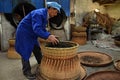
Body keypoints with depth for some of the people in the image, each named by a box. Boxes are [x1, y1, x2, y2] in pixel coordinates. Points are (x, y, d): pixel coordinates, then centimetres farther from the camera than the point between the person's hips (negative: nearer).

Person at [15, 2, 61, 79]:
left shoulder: (45, 15, 1)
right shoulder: (39, 14, -28)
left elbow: (42, 29, 7)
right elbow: (36, 29, -38)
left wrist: (50, 35, -6)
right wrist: (48, 36, -44)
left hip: (31, 34, 9)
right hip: (24, 33, -9)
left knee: (37, 49, 17)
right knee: (26, 52, -3)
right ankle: (26, 71, 11)